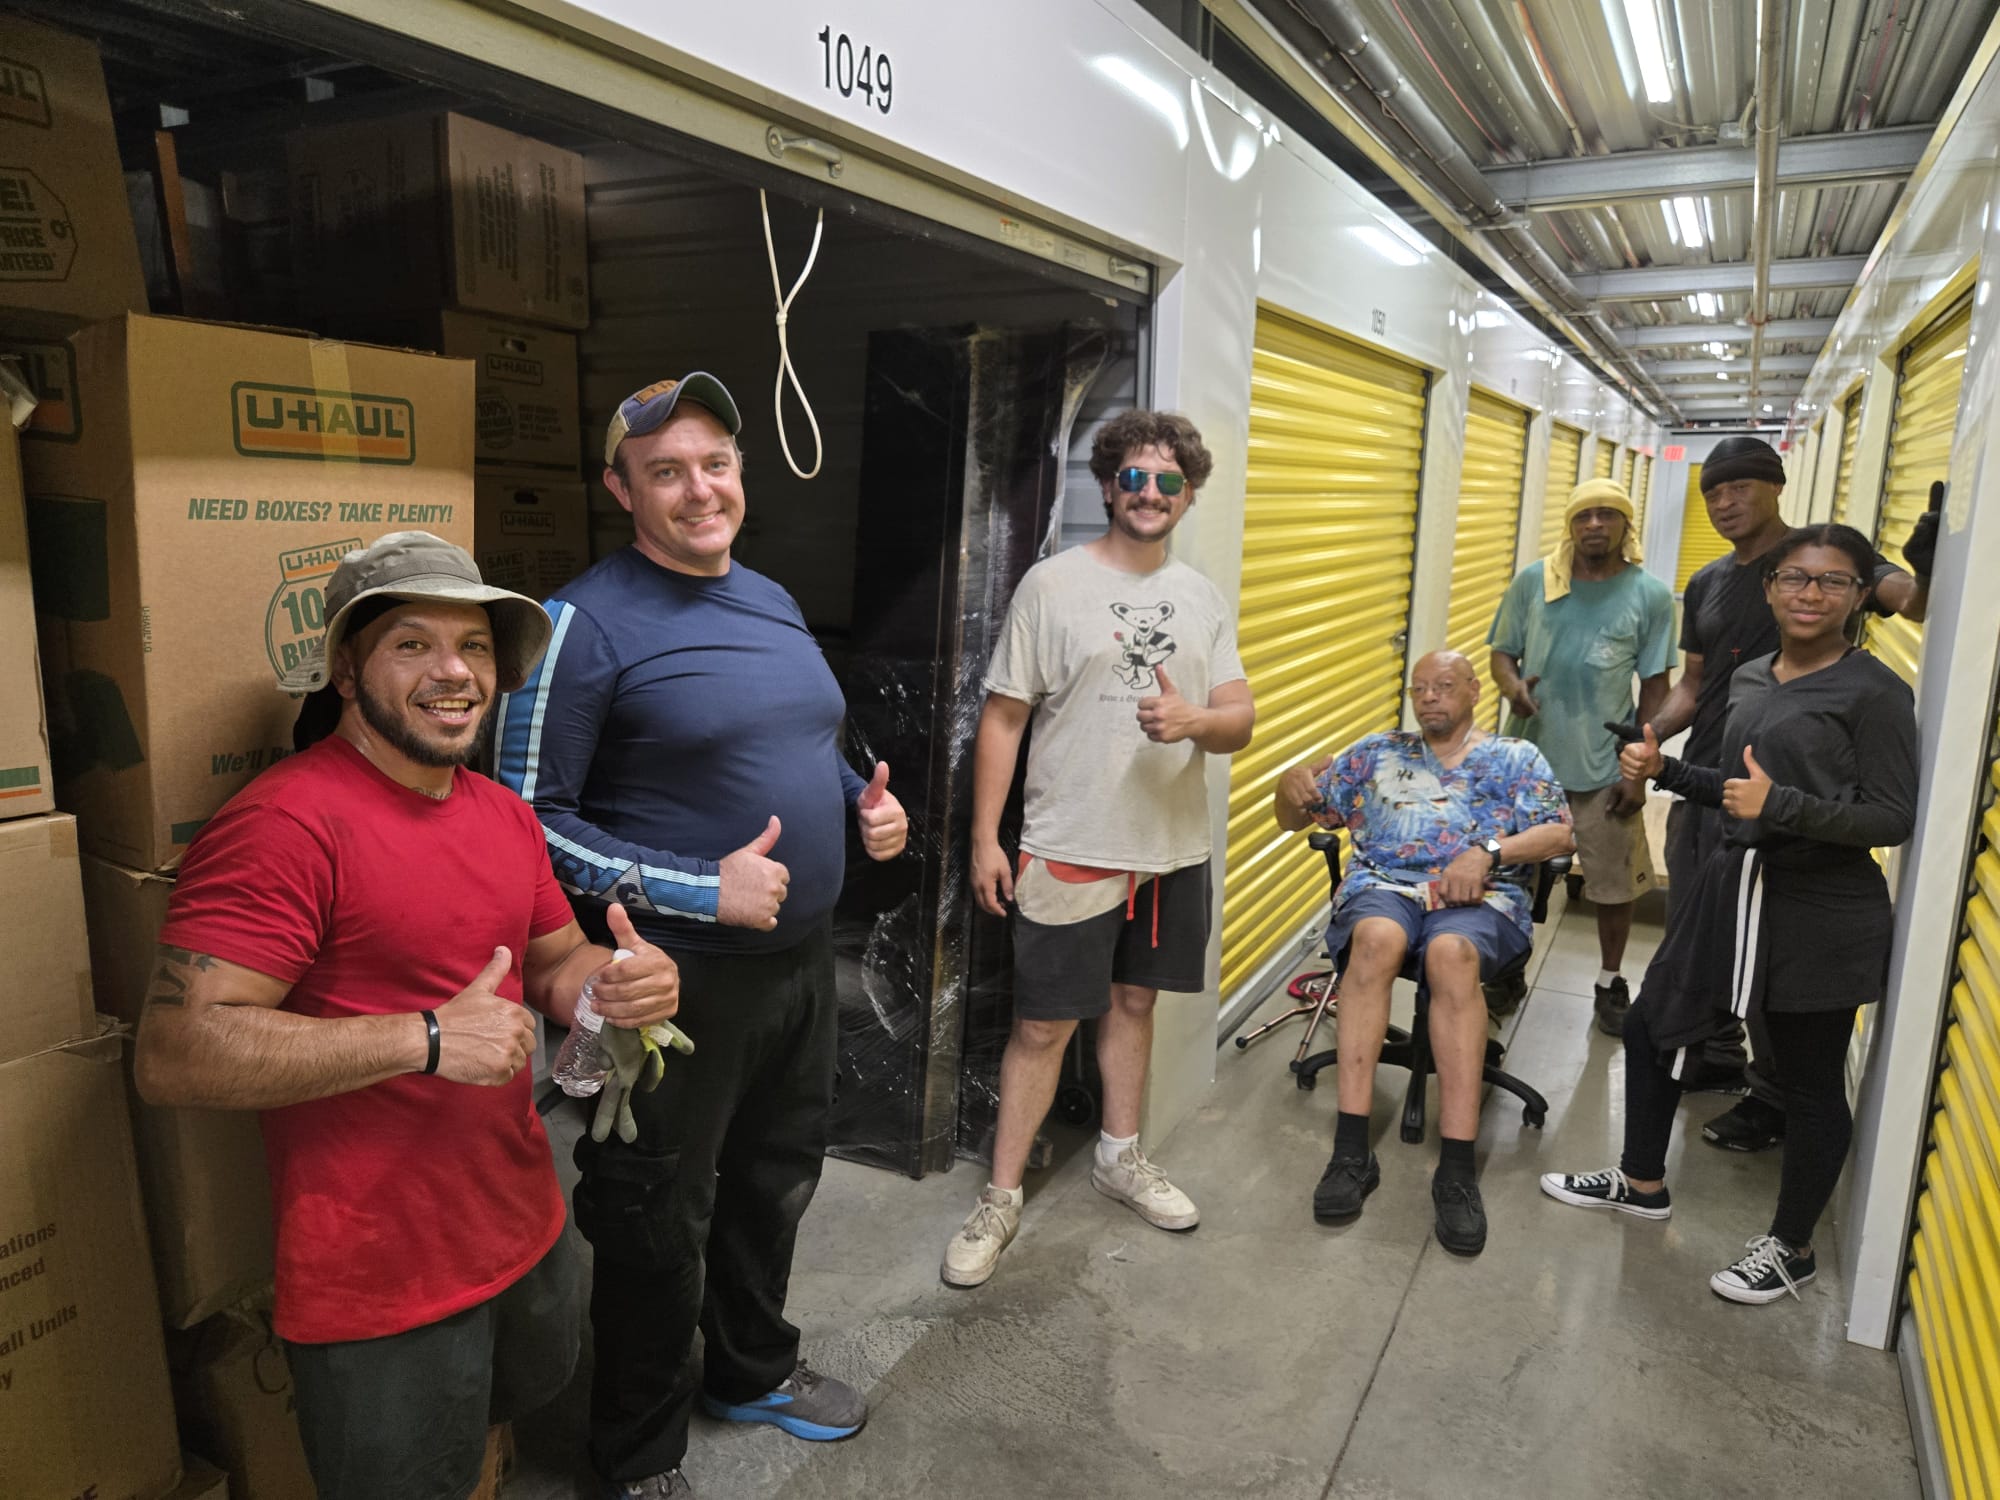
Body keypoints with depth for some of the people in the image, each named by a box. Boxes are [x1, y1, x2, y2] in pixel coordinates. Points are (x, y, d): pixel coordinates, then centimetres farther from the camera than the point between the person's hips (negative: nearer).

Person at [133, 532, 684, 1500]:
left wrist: (622, 984, -8)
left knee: (534, 1397, 28)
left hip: (525, 1230, 8)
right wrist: (429, 1038, -27)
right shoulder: (286, 822, -21)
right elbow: (173, 1056, -25)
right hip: (377, 1284, -8)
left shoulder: (502, 813, 6)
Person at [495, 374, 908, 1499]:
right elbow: (531, 817, -18)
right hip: (678, 974, -7)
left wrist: (866, 801, -1)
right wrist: (703, 891, -24)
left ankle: (753, 1366, 51)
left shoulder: (773, 602, 7)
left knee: (777, 1179, 25)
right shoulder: (589, 623, -16)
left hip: (802, 956, 8)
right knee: (657, 1224, 12)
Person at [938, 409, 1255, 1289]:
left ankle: (1120, 1155, 38)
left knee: (1133, 997, 19)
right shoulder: (1053, 585, -6)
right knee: (1044, 1022, 0)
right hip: (1070, 849, -5)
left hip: (1173, 849, 5)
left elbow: (1241, 721, 5)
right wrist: (984, 837, -9)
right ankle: (1001, 1199, 15)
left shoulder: (1202, 599, 8)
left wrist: (1194, 720, -19)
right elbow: (1002, 719, -5)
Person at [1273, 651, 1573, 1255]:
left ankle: (1457, 1167, -38)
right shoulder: (1376, 751, 23)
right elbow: (1294, 818, 21)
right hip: (1383, 884, 1)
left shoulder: (1517, 757, 20)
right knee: (1377, 938, -37)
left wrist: (1487, 852, -11)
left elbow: (1560, 834, 6)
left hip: (1481, 896, -1)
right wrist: (1292, 791, -4)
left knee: (1452, 953, -38)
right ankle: (1351, 1150, -37)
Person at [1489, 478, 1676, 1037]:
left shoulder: (1650, 594, -4)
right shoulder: (1532, 581, -2)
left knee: (1615, 881, 9)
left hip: (1606, 766, -1)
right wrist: (1511, 685, -18)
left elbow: (1656, 687, -1)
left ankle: (1610, 984, 30)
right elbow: (1502, 651, 6)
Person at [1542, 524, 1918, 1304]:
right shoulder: (1748, 678, 9)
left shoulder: (1874, 692, -12)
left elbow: (1894, 817, -15)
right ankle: (1642, 1181, 36)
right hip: (1732, 890, 7)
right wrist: (1665, 770, 6)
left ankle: (1790, 1248, 28)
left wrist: (1781, 805, -26)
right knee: (1652, 1030, 15)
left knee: (1810, 1084, 8)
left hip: (1819, 917, -7)